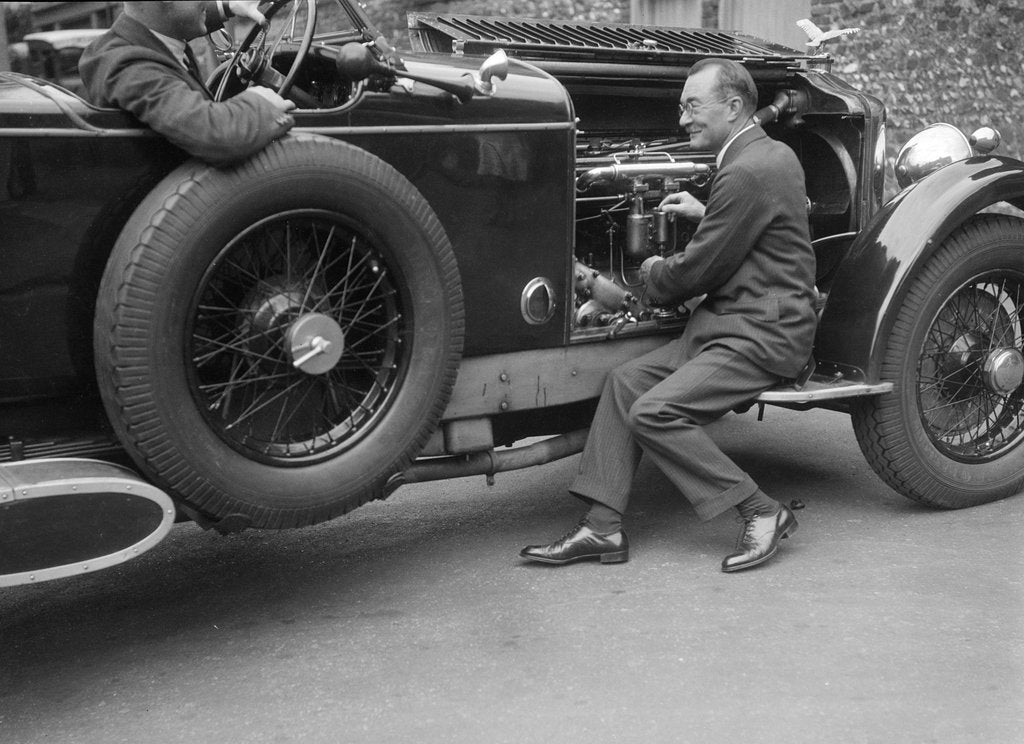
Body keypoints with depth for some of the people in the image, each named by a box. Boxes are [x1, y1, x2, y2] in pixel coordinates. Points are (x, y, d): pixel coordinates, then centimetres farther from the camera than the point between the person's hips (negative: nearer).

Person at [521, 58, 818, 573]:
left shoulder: (747, 172, -18)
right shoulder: (772, 152, 14)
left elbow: (696, 271, -15)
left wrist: (653, 272, 5)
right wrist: (704, 215, 19)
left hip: (760, 336, -10)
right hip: (729, 323, 10)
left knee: (652, 413, -20)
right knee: (625, 381, 1)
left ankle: (762, 513, -6)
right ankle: (602, 528, 1)